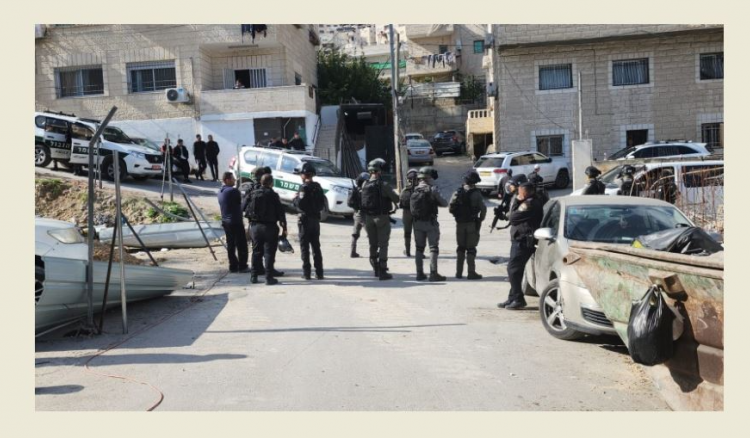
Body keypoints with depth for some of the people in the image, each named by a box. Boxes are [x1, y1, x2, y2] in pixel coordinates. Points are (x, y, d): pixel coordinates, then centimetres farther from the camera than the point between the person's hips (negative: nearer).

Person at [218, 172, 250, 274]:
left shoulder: (220, 191, 10)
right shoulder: (233, 191, -17)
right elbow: (241, 203, -7)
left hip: (225, 221, 9)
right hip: (235, 221, -9)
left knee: (230, 245, 12)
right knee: (241, 245, 0)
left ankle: (233, 266, 16)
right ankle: (242, 266, 3)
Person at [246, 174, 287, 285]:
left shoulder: (254, 194, 5)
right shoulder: (273, 195, -9)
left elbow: (249, 210, 6)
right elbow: (280, 212, -9)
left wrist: (251, 223, 15)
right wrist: (284, 227, -4)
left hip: (255, 226, 5)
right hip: (269, 226, -5)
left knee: (256, 251, 13)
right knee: (269, 252, 0)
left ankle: (254, 275, 17)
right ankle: (269, 277, -1)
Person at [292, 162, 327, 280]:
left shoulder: (304, 187, -14)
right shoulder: (318, 187, 8)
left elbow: (300, 204, -20)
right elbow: (322, 204, 11)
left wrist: (295, 199, -2)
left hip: (305, 219, -6)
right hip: (316, 219, 6)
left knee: (305, 246, 0)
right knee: (316, 246, 11)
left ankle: (306, 272, 1)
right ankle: (319, 273, 12)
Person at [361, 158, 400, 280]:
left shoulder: (364, 185, 2)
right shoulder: (383, 185, -15)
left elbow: (363, 201, 7)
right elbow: (396, 198, -12)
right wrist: (395, 203, 8)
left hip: (368, 218, 5)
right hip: (382, 217, -5)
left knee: (373, 244, 15)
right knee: (383, 245, 0)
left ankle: (375, 269, 26)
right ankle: (382, 271, -1)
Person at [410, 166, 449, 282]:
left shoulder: (414, 190, 4)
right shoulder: (432, 190, -12)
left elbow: (411, 207, 5)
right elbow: (445, 203, -8)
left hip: (417, 222, 5)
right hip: (430, 222, -5)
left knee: (419, 248, 12)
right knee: (433, 248, 1)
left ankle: (420, 273, 14)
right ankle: (433, 274, -2)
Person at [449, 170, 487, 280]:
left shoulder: (458, 192, 2)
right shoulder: (476, 193, -9)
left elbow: (451, 207, -3)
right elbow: (483, 208, -13)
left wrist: (457, 216, 12)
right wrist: (481, 219, 3)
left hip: (460, 224, 4)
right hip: (472, 223, -4)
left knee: (460, 248, 13)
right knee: (471, 249, 1)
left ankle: (459, 272, 15)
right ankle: (471, 273, 1)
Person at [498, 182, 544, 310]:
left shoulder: (529, 204, -16)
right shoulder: (533, 202, 17)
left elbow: (512, 217, -15)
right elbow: (514, 217, 18)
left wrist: (516, 201, -4)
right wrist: (518, 201, 7)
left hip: (523, 241, -11)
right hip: (520, 240, 11)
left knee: (513, 269, -9)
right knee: (515, 270, 13)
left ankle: (518, 299, -4)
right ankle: (513, 298, 20)